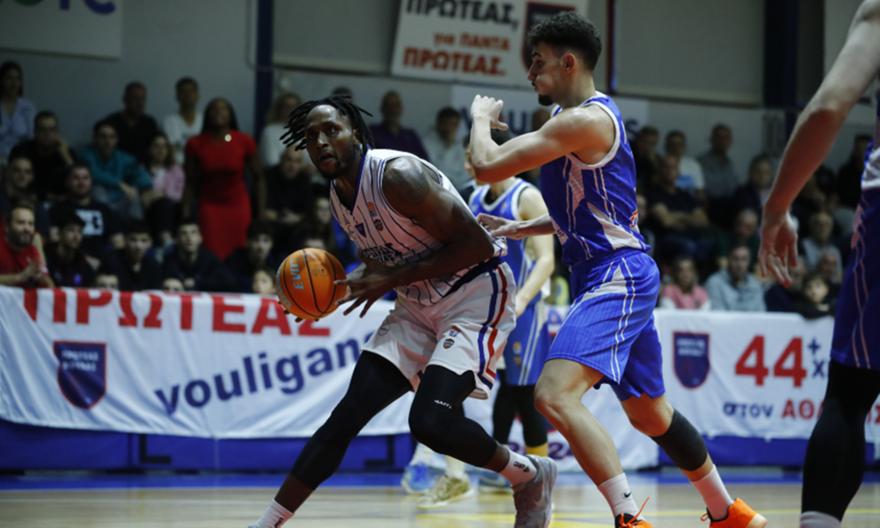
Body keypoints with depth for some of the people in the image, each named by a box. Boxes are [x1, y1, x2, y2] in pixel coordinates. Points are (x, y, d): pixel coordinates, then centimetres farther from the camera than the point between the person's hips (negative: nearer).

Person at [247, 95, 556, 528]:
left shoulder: (399, 175, -23)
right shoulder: (338, 194, 4)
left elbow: (476, 245, -24)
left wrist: (392, 279, -22)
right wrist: (354, 280, -3)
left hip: (475, 294, -8)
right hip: (418, 306, 8)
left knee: (431, 420, -23)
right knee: (347, 415, -1)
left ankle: (530, 476, 2)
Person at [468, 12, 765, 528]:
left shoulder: (584, 119, -16)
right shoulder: (592, 116, 16)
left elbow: (487, 166, -18)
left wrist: (481, 117, 2)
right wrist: (522, 228, 19)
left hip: (616, 277, -11)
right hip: (614, 276, 11)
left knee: (555, 394, -25)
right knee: (650, 412, 21)